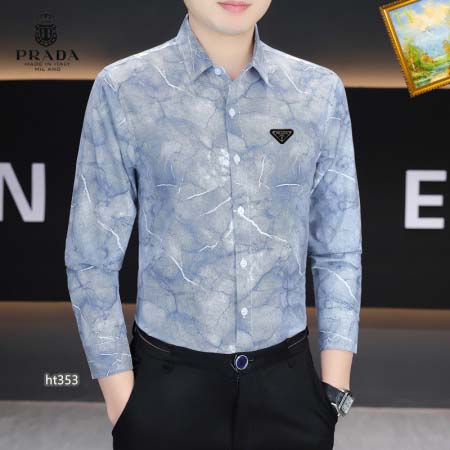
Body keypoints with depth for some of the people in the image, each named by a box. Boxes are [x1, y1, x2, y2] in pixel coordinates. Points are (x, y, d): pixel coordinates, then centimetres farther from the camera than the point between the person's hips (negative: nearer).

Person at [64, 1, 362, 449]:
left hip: (288, 382, 2)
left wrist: (334, 389, -1)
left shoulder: (320, 91, -2)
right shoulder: (123, 89, -8)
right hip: (167, 384, -1)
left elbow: (338, 250, 2)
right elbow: (92, 258, -5)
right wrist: (121, 398, -5)